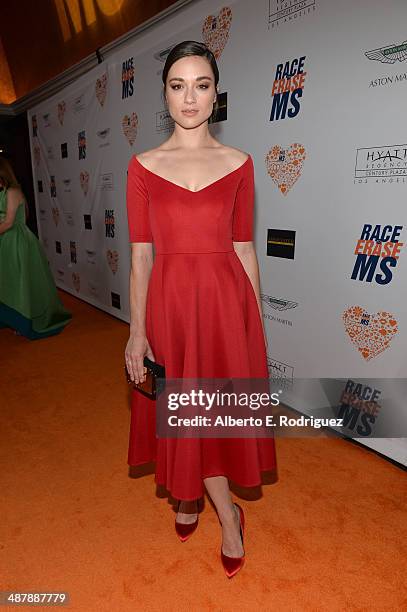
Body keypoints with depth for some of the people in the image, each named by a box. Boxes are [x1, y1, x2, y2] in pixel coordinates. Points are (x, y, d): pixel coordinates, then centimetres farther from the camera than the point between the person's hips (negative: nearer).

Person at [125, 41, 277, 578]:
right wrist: (137, 331, -5)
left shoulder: (238, 164, 4)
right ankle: (228, 513, 39)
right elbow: (140, 254, 0)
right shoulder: (144, 166, 3)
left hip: (225, 299, 1)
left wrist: (257, 324, 5)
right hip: (169, 302, 0)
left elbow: (244, 249, 5)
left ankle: (191, 496, 43)